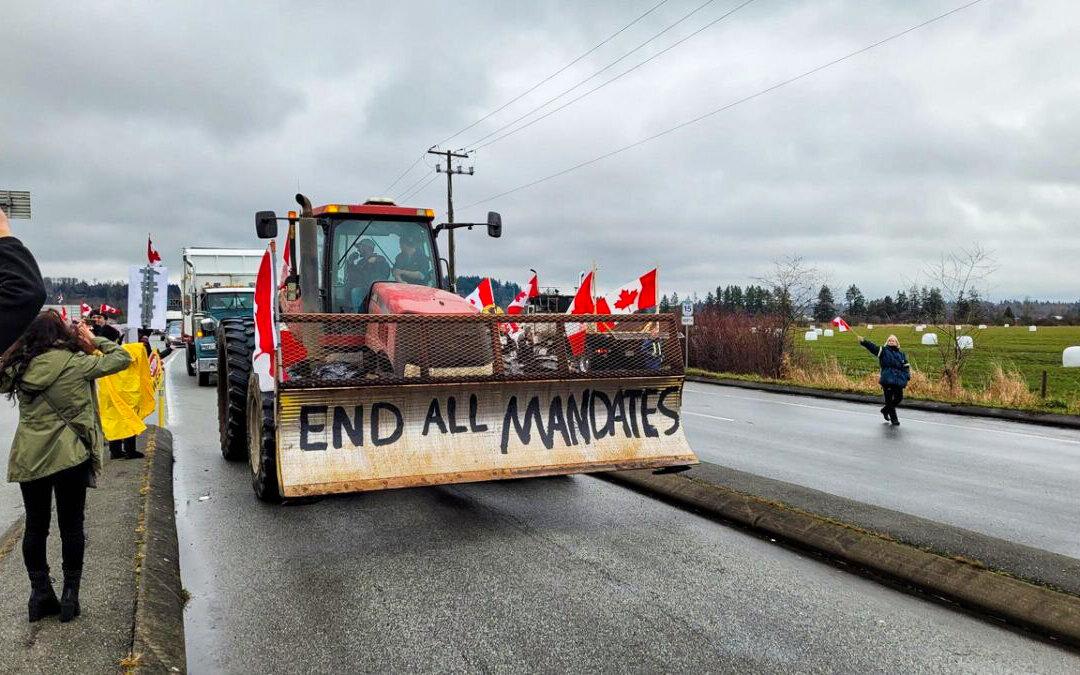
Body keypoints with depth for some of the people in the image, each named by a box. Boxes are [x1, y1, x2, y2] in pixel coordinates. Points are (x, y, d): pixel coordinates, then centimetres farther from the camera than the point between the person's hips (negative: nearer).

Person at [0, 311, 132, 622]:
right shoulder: (75, 362, -11)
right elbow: (122, 358, -3)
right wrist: (94, 340, 8)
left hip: (28, 457, 4)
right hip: (69, 455, -4)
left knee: (35, 526, 14)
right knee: (71, 526, 8)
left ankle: (40, 594, 21)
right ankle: (70, 595, 13)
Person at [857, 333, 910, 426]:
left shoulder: (901, 354, 14)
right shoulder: (883, 351, 3)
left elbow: (907, 366, 17)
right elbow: (872, 347, -12)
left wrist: (907, 377, 3)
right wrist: (863, 341, -27)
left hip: (899, 381, 4)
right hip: (887, 380, -4)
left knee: (899, 398, 7)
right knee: (889, 400, -3)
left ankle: (885, 410, 32)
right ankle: (894, 419, 9)